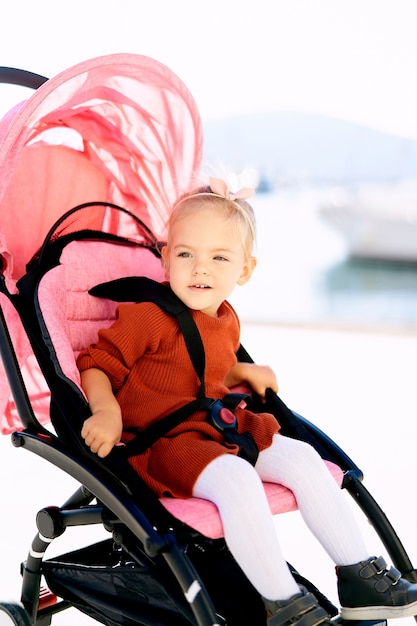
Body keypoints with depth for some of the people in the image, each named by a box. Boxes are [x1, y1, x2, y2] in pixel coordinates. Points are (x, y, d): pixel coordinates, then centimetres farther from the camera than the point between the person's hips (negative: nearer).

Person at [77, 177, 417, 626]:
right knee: (236, 480, -33)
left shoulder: (227, 322, 11)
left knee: (302, 458, -3)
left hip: (221, 428, 8)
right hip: (163, 439, -8)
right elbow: (96, 363, -11)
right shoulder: (149, 317, -12)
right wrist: (106, 411, -27)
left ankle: (358, 576, 5)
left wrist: (241, 373, 14)